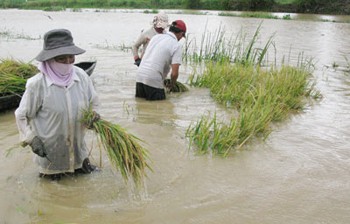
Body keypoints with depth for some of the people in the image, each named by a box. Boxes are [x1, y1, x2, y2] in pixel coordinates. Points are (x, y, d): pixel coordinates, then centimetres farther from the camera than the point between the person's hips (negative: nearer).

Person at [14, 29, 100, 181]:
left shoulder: (81, 76, -12)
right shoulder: (37, 84, -22)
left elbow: (93, 102, 4)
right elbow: (22, 116, -9)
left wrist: (93, 115, -14)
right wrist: (32, 139, -14)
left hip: (77, 143, 3)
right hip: (50, 148, -3)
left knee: (85, 170, 21)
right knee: (54, 177, 18)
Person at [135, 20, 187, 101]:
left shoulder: (156, 37, 14)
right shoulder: (177, 46, -4)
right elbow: (174, 73, -12)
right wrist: (171, 85, 10)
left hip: (139, 76, 7)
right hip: (154, 80, -6)